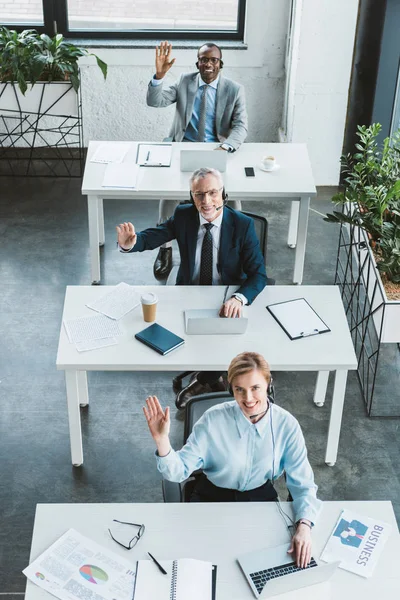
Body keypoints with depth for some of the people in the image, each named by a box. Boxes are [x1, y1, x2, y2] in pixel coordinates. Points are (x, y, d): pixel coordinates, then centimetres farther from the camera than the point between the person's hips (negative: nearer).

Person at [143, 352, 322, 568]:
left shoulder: (286, 424, -17)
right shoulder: (214, 419, -21)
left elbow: (302, 483, -12)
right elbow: (178, 471, -18)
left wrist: (304, 525, -29)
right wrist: (162, 440, -37)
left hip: (261, 499, 1)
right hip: (212, 498, -1)